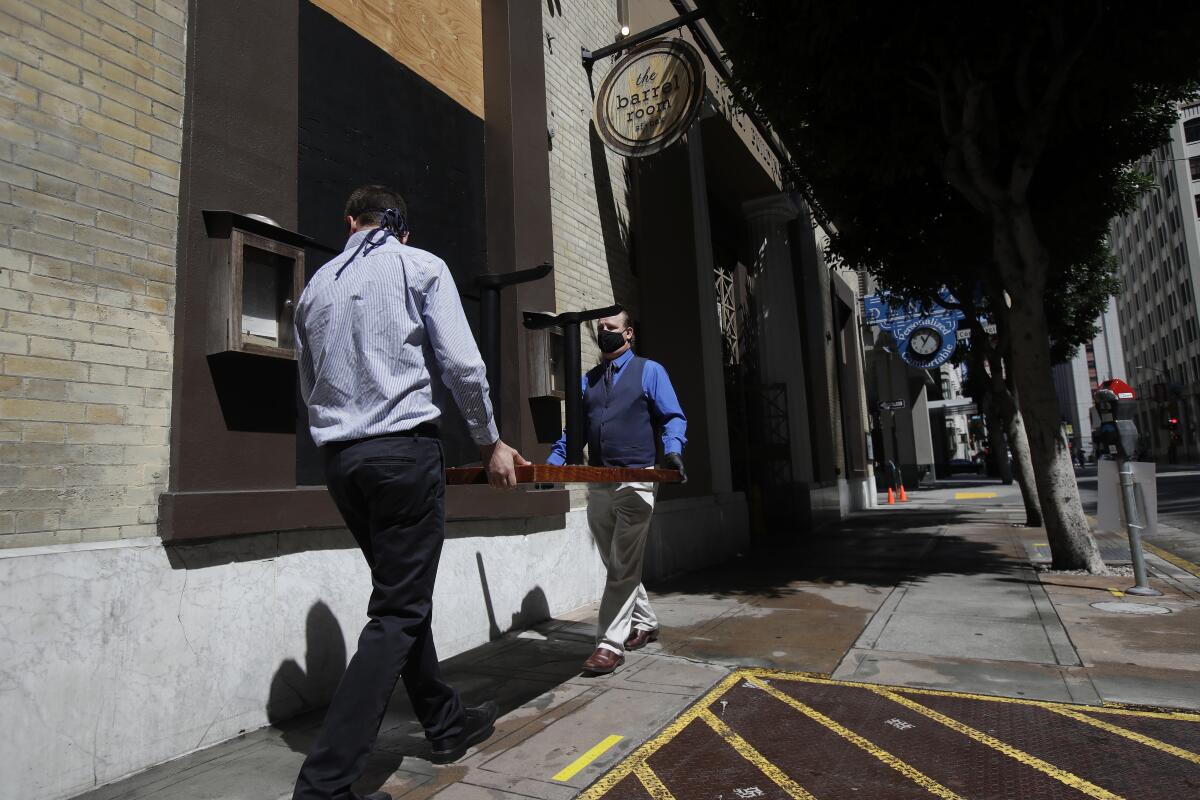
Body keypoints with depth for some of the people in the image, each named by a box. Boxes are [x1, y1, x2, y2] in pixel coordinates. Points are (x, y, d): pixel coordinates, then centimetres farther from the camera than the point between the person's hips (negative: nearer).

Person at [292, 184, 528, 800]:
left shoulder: (315, 286, 16)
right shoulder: (421, 266, 2)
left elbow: (309, 386, 18)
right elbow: (462, 363, -7)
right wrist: (490, 442, 3)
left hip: (338, 457, 7)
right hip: (404, 449, -6)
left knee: (401, 597, 17)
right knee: (398, 613, -1)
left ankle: (446, 725, 30)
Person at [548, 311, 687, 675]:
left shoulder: (649, 371, 4)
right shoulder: (587, 380, 17)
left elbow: (673, 418, -2)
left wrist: (672, 450, -22)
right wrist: (552, 463, 1)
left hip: (635, 481, -5)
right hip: (598, 483, 6)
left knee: (623, 566, -5)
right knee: (616, 564, 14)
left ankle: (611, 644, 1)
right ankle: (644, 623, 32)